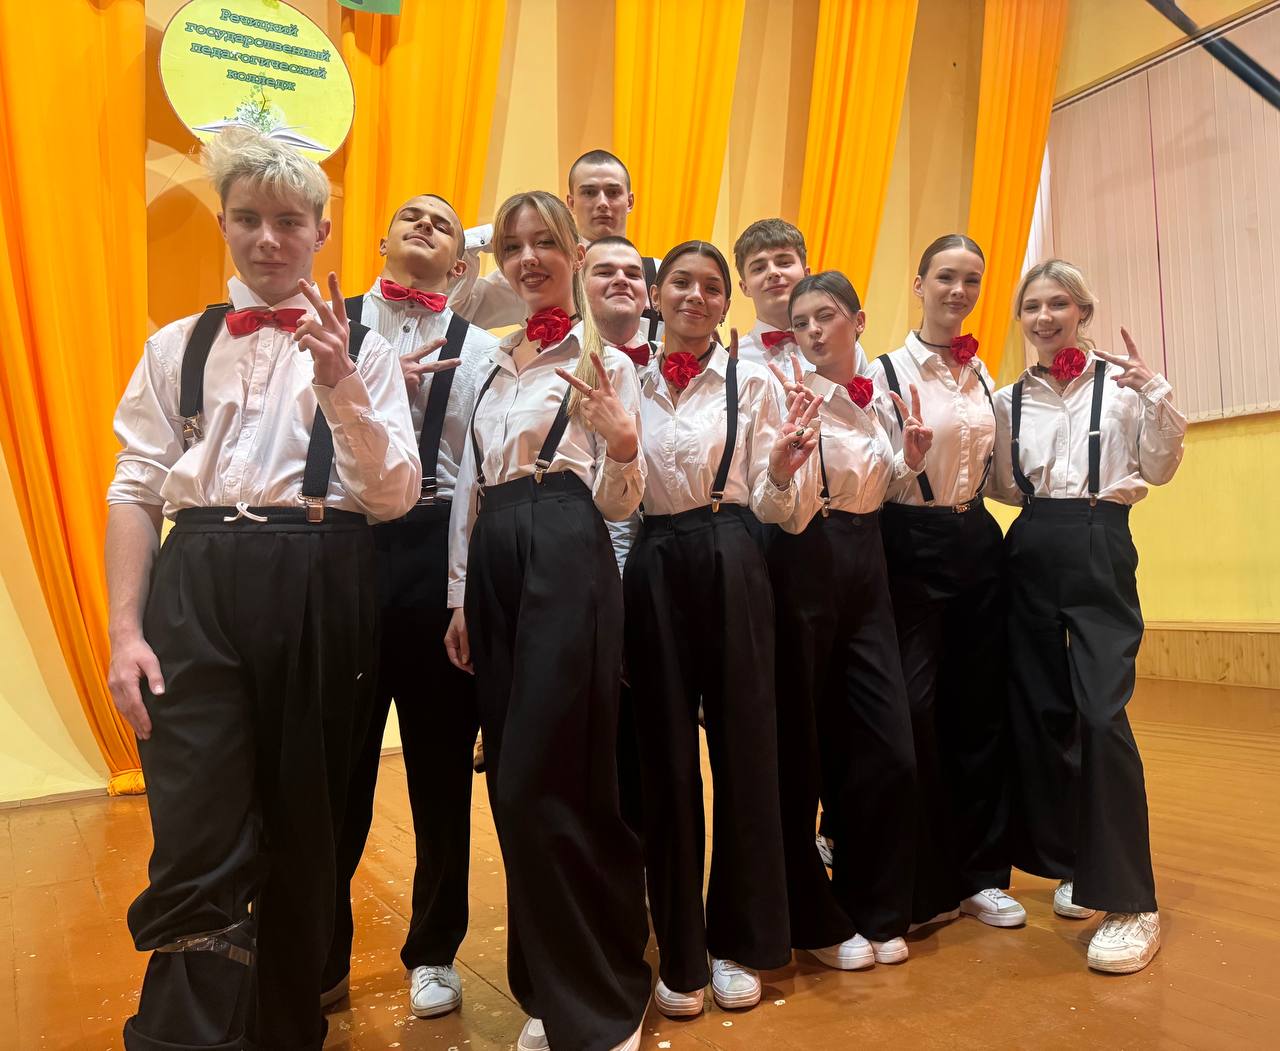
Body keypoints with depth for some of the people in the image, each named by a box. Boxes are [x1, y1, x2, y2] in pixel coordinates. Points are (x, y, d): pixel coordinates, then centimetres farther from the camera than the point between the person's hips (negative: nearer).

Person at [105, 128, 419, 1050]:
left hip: (322, 588, 0)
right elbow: (136, 489, 6)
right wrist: (125, 629, -2)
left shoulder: (361, 348, 7)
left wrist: (339, 384, -16)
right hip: (199, 587, 1)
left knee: (305, 828, 12)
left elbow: (394, 496, -3)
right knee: (197, 846, -5)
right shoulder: (178, 346, 12)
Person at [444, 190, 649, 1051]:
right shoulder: (494, 362, 19)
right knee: (516, 781, 10)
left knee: (548, 782, -6)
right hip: (493, 565, 7)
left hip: (567, 563, -6)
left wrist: (623, 441, -24)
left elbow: (618, 505, -3)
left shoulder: (604, 361, 1)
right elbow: (469, 485, 18)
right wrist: (460, 596, 15)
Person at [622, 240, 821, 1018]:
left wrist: (782, 473, -18)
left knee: (744, 741, 5)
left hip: (731, 564, -1)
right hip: (651, 568, 2)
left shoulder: (754, 382, 5)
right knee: (666, 750, 7)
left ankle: (739, 942, 26)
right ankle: (681, 953, 24)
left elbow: (771, 509, 2)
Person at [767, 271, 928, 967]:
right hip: (807, 563, -6)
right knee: (802, 744, 4)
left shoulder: (877, 398, 12)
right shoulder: (791, 394, -6)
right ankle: (816, 920, 23)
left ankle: (875, 911, 26)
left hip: (866, 565, 6)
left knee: (889, 745, 5)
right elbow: (784, 508, -16)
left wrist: (909, 459, 4)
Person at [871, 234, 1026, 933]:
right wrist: (907, 452, -27)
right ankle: (924, 884, 15)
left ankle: (980, 874, 25)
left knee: (980, 708, 9)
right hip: (912, 546, -5)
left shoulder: (983, 374, 12)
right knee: (914, 710, -4)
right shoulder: (886, 371, -5)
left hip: (977, 543, 5)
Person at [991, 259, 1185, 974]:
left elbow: (1158, 470, 0)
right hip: (1031, 552, 4)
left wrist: (1157, 395, -13)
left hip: (1102, 548, -4)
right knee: (1041, 709, 7)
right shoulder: (1010, 400, 11)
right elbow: (1007, 487, 12)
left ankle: (1131, 903, -3)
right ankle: (1077, 866, 25)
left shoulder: (1122, 381, 1)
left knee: (1102, 712, -14)